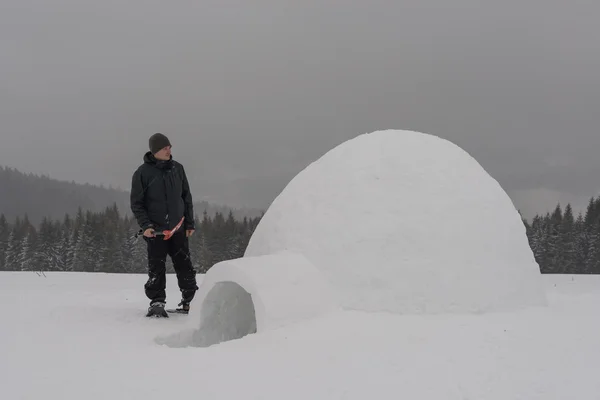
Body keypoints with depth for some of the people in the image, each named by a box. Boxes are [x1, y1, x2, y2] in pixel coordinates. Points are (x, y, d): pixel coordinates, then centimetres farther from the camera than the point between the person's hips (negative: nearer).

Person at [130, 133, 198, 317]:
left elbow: (186, 197, 12)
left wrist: (190, 223, 9)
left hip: (178, 228, 3)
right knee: (156, 269, -2)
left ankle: (190, 300, 20)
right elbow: (136, 203, -2)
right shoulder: (142, 172, -6)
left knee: (185, 266, 8)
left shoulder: (177, 168, 5)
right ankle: (157, 302, 7)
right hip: (155, 230, -3)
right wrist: (145, 225, -13)